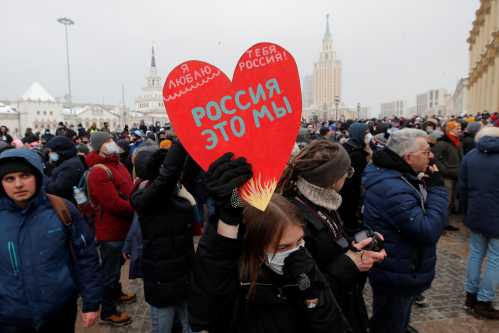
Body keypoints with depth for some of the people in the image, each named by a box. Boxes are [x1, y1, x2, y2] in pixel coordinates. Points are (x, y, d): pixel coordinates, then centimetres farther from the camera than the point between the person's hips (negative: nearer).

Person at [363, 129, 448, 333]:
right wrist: (437, 188, -24)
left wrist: (432, 188, -5)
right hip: (397, 276, -10)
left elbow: (420, 217, 11)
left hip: (401, 270, 10)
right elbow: (428, 231, -31)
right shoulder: (393, 189, -32)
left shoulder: (397, 177, 2)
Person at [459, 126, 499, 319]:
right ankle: (483, 301, 11)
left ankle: (471, 294, 23)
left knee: (476, 253, 16)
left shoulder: (470, 157, 4)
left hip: (476, 215, 4)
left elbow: (462, 189, 7)